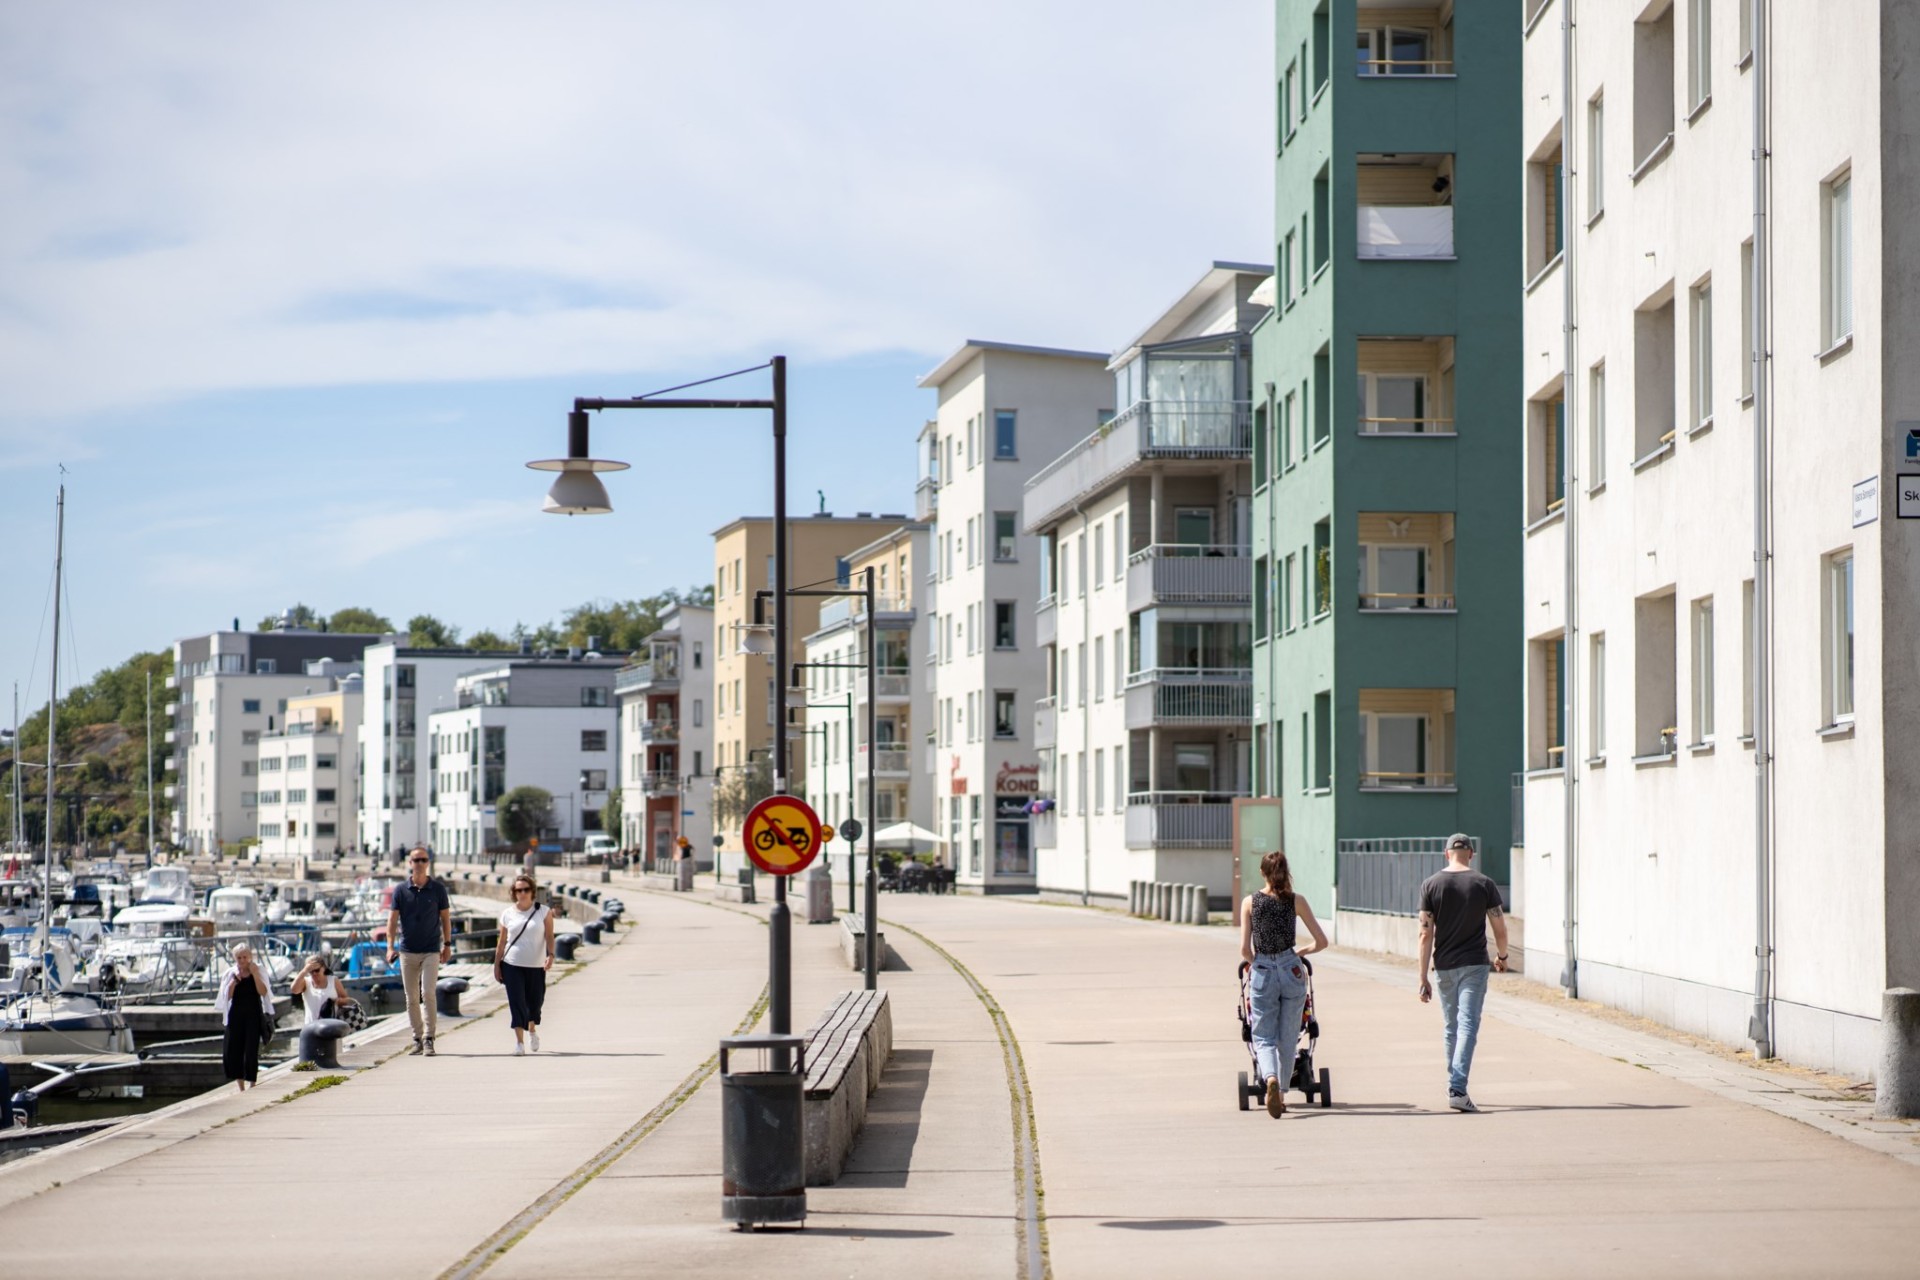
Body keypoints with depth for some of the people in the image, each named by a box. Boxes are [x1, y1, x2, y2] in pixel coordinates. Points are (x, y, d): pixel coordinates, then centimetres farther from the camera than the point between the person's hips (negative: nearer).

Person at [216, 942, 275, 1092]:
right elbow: (227, 996, -1)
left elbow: (263, 992, -12)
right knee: (232, 1052, 3)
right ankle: (241, 1087, 16)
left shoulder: (258, 971, 0)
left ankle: (252, 1085, 5)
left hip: (253, 1016, -3)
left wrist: (254, 974, -15)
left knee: (251, 1051, -5)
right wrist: (234, 981, -13)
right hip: (235, 1015, 3)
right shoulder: (231, 973, 5)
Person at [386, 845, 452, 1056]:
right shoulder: (401, 890, 2)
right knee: (411, 998, 5)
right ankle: (417, 1038, 14)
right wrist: (390, 946, -8)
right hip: (408, 951, 2)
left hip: (431, 951, -2)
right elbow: (392, 920, 2)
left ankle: (429, 1038, -8)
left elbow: (445, 918, 7)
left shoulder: (438, 889, 1)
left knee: (428, 993, -14)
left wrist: (447, 945, 3)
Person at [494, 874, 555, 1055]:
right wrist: (496, 964, 6)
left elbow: (549, 936, -5)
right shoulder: (508, 914, 3)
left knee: (535, 1001, 10)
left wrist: (550, 955, -20)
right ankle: (519, 1041, -8)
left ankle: (532, 1030, 40)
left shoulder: (544, 911, 0)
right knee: (516, 1002, -8)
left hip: (536, 965, 0)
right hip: (512, 965, 0)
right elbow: (501, 941, 8)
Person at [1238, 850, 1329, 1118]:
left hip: (1262, 973, -1)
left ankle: (1270, 1078, -23)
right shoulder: (1296, 900, 1)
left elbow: (1244, 949, -4)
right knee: (1288, 1038, 13)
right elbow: (1321, 942, 3)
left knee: (1263, 1036, 4)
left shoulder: (1250, 902, 0)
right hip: (1292, 971, 1)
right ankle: (1281, 1093, 19)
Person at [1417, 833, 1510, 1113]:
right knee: (1468, 1025, -7)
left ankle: (1454, 1085, 23)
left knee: (1451, 1027, 15)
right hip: (1474, 964, -2)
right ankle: (1457, 1090, -20)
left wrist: (1423, 978, -1)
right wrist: (1502, 956, 21)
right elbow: (1500, 929, 0)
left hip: (1444, 965, 2)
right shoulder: (1484, 884, -2)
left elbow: (1426, 935, -3)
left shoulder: (1431, 885, 1)